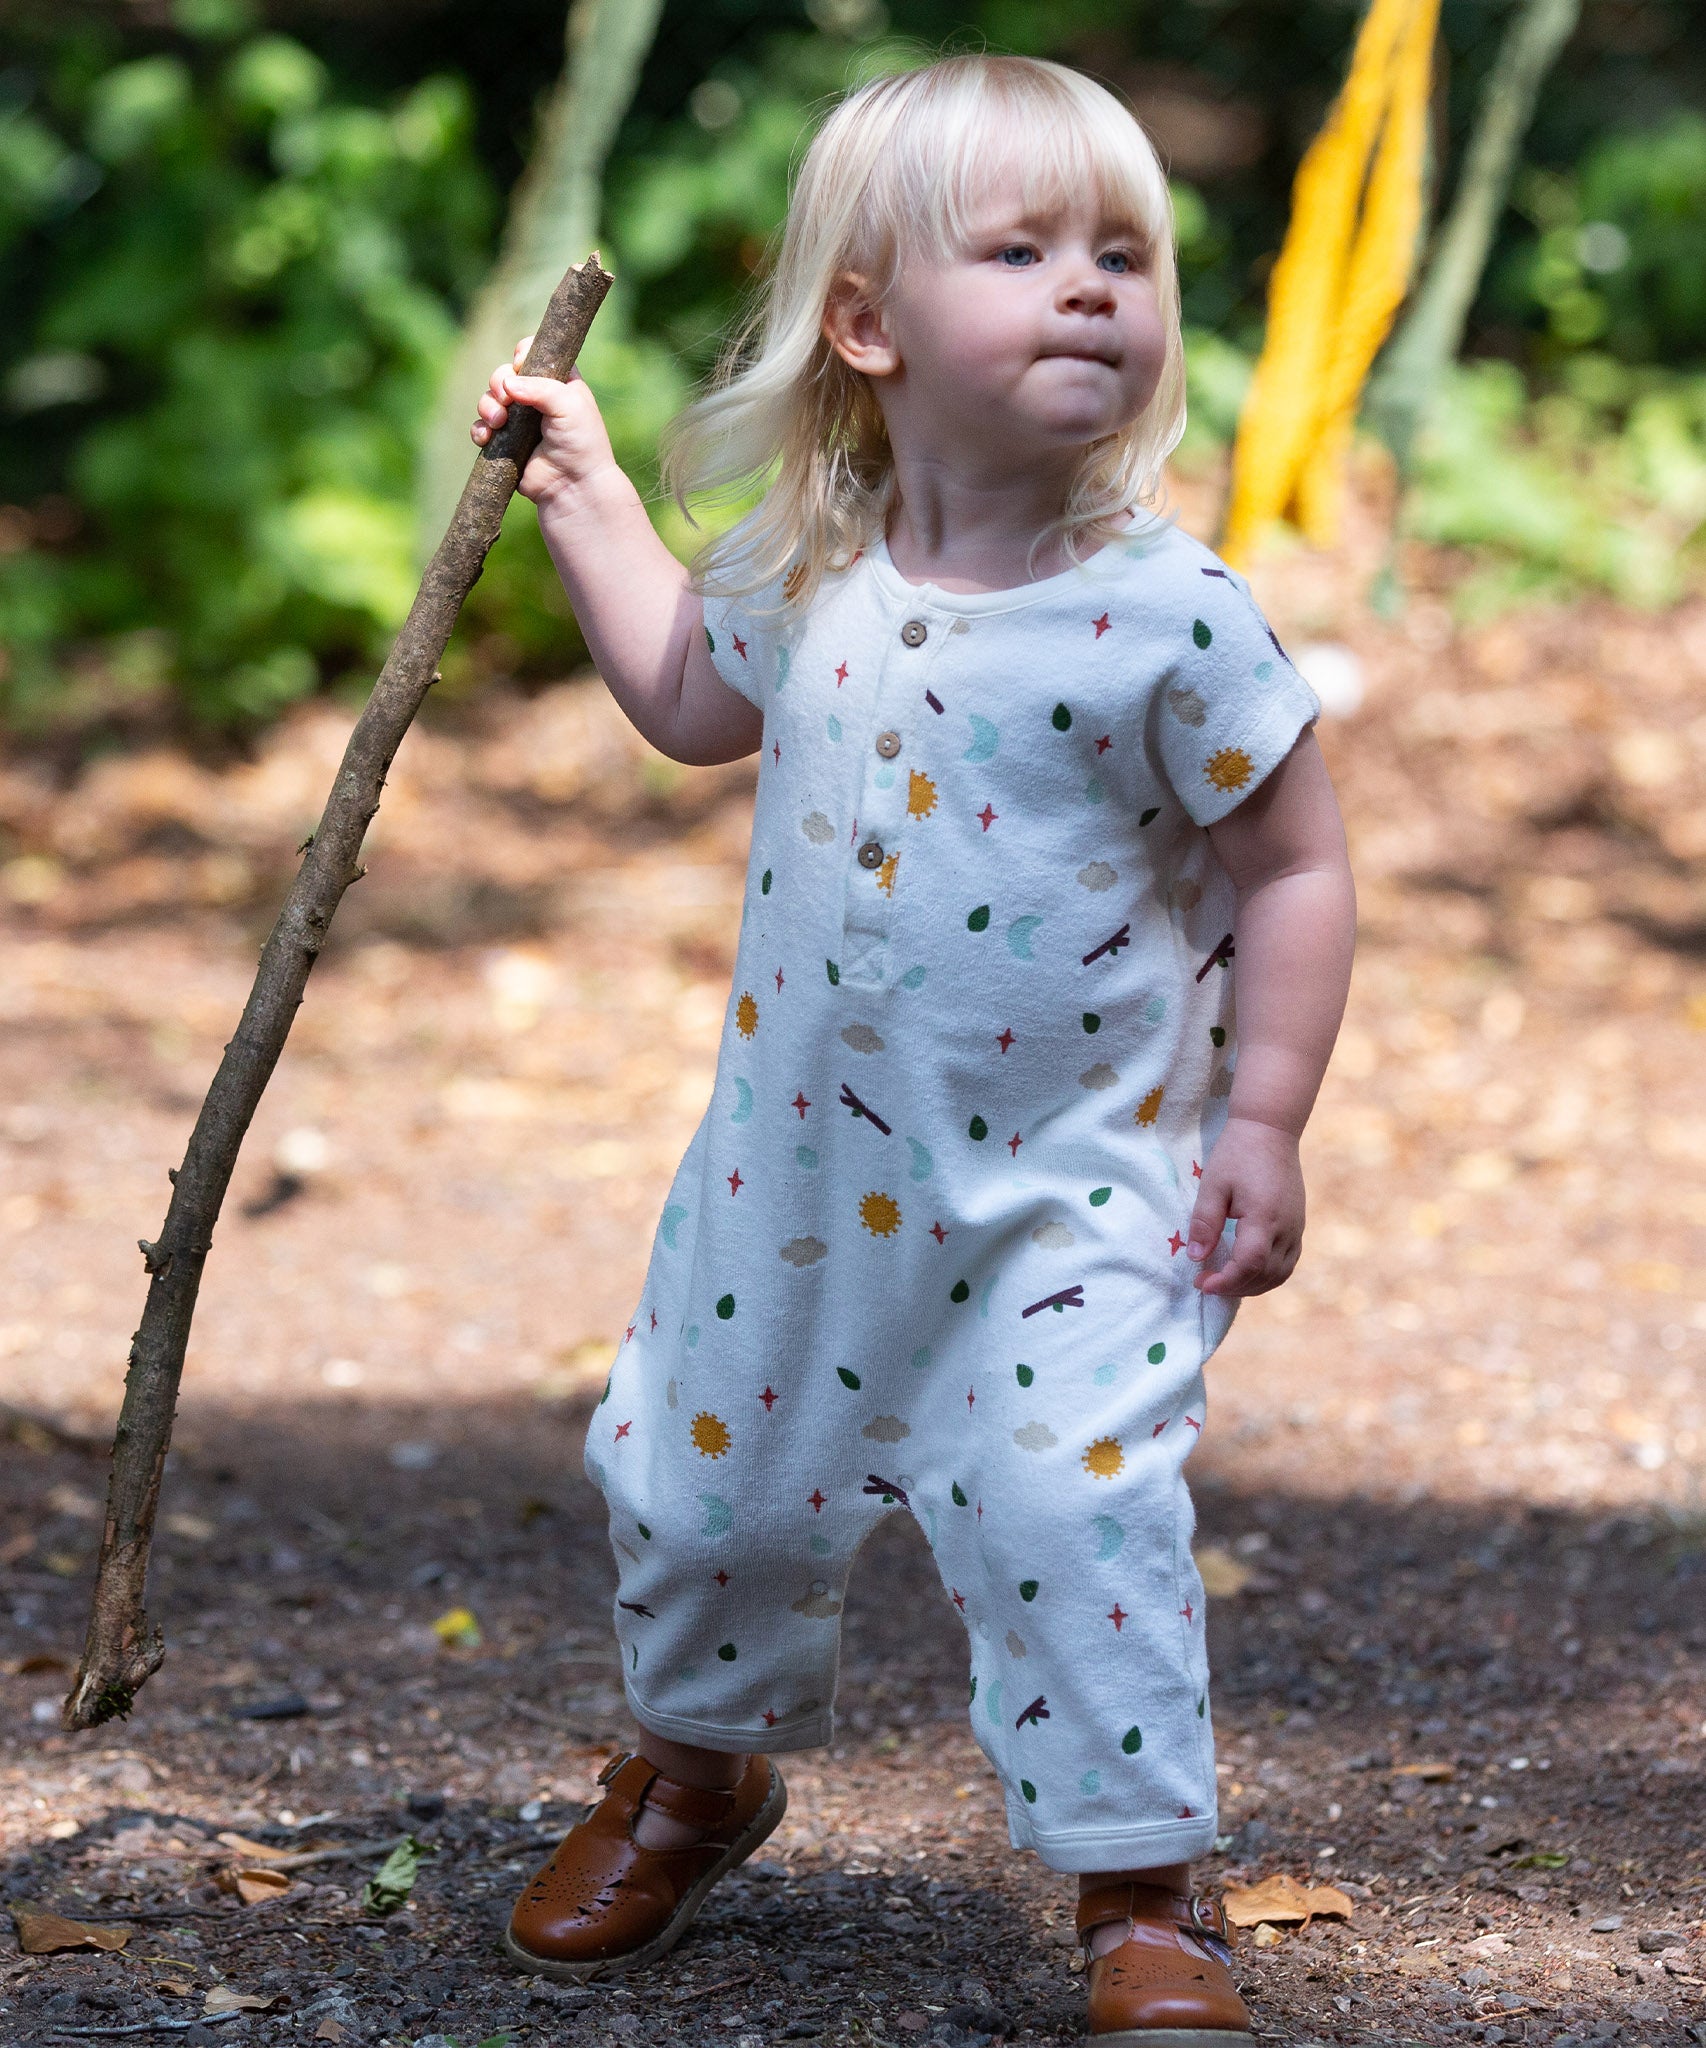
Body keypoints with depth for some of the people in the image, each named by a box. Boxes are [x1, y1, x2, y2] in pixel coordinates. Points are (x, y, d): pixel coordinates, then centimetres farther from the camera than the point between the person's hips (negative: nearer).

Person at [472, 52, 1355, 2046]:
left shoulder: (1170, 614, -16)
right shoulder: (809, 576, -2)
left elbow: (1296, 868, -8)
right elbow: (694, 702, 20)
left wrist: (1262, 1118, -12)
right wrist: (587, 502, 17)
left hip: (1070, 1202, -5)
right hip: (802, 1163, 5)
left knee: (1075, 1524, -12)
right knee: (702, 1484, 16)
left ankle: (1142, 1888, 8)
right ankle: (697, 1768, 44)